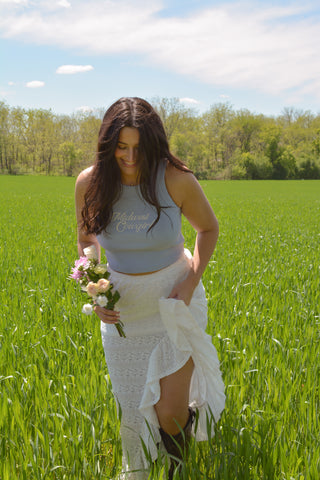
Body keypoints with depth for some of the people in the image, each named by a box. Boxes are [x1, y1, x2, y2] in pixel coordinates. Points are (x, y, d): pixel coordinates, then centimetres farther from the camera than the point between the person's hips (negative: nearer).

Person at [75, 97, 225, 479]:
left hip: (175, 301, -2)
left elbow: (208, 228, 0)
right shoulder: (90, 182, -12)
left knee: (171, 412, -5)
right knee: (132, 406, 13)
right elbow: (86, 240, 6)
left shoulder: (175, 179, -18)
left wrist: (191, 282, -13)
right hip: (122, 307, 2)